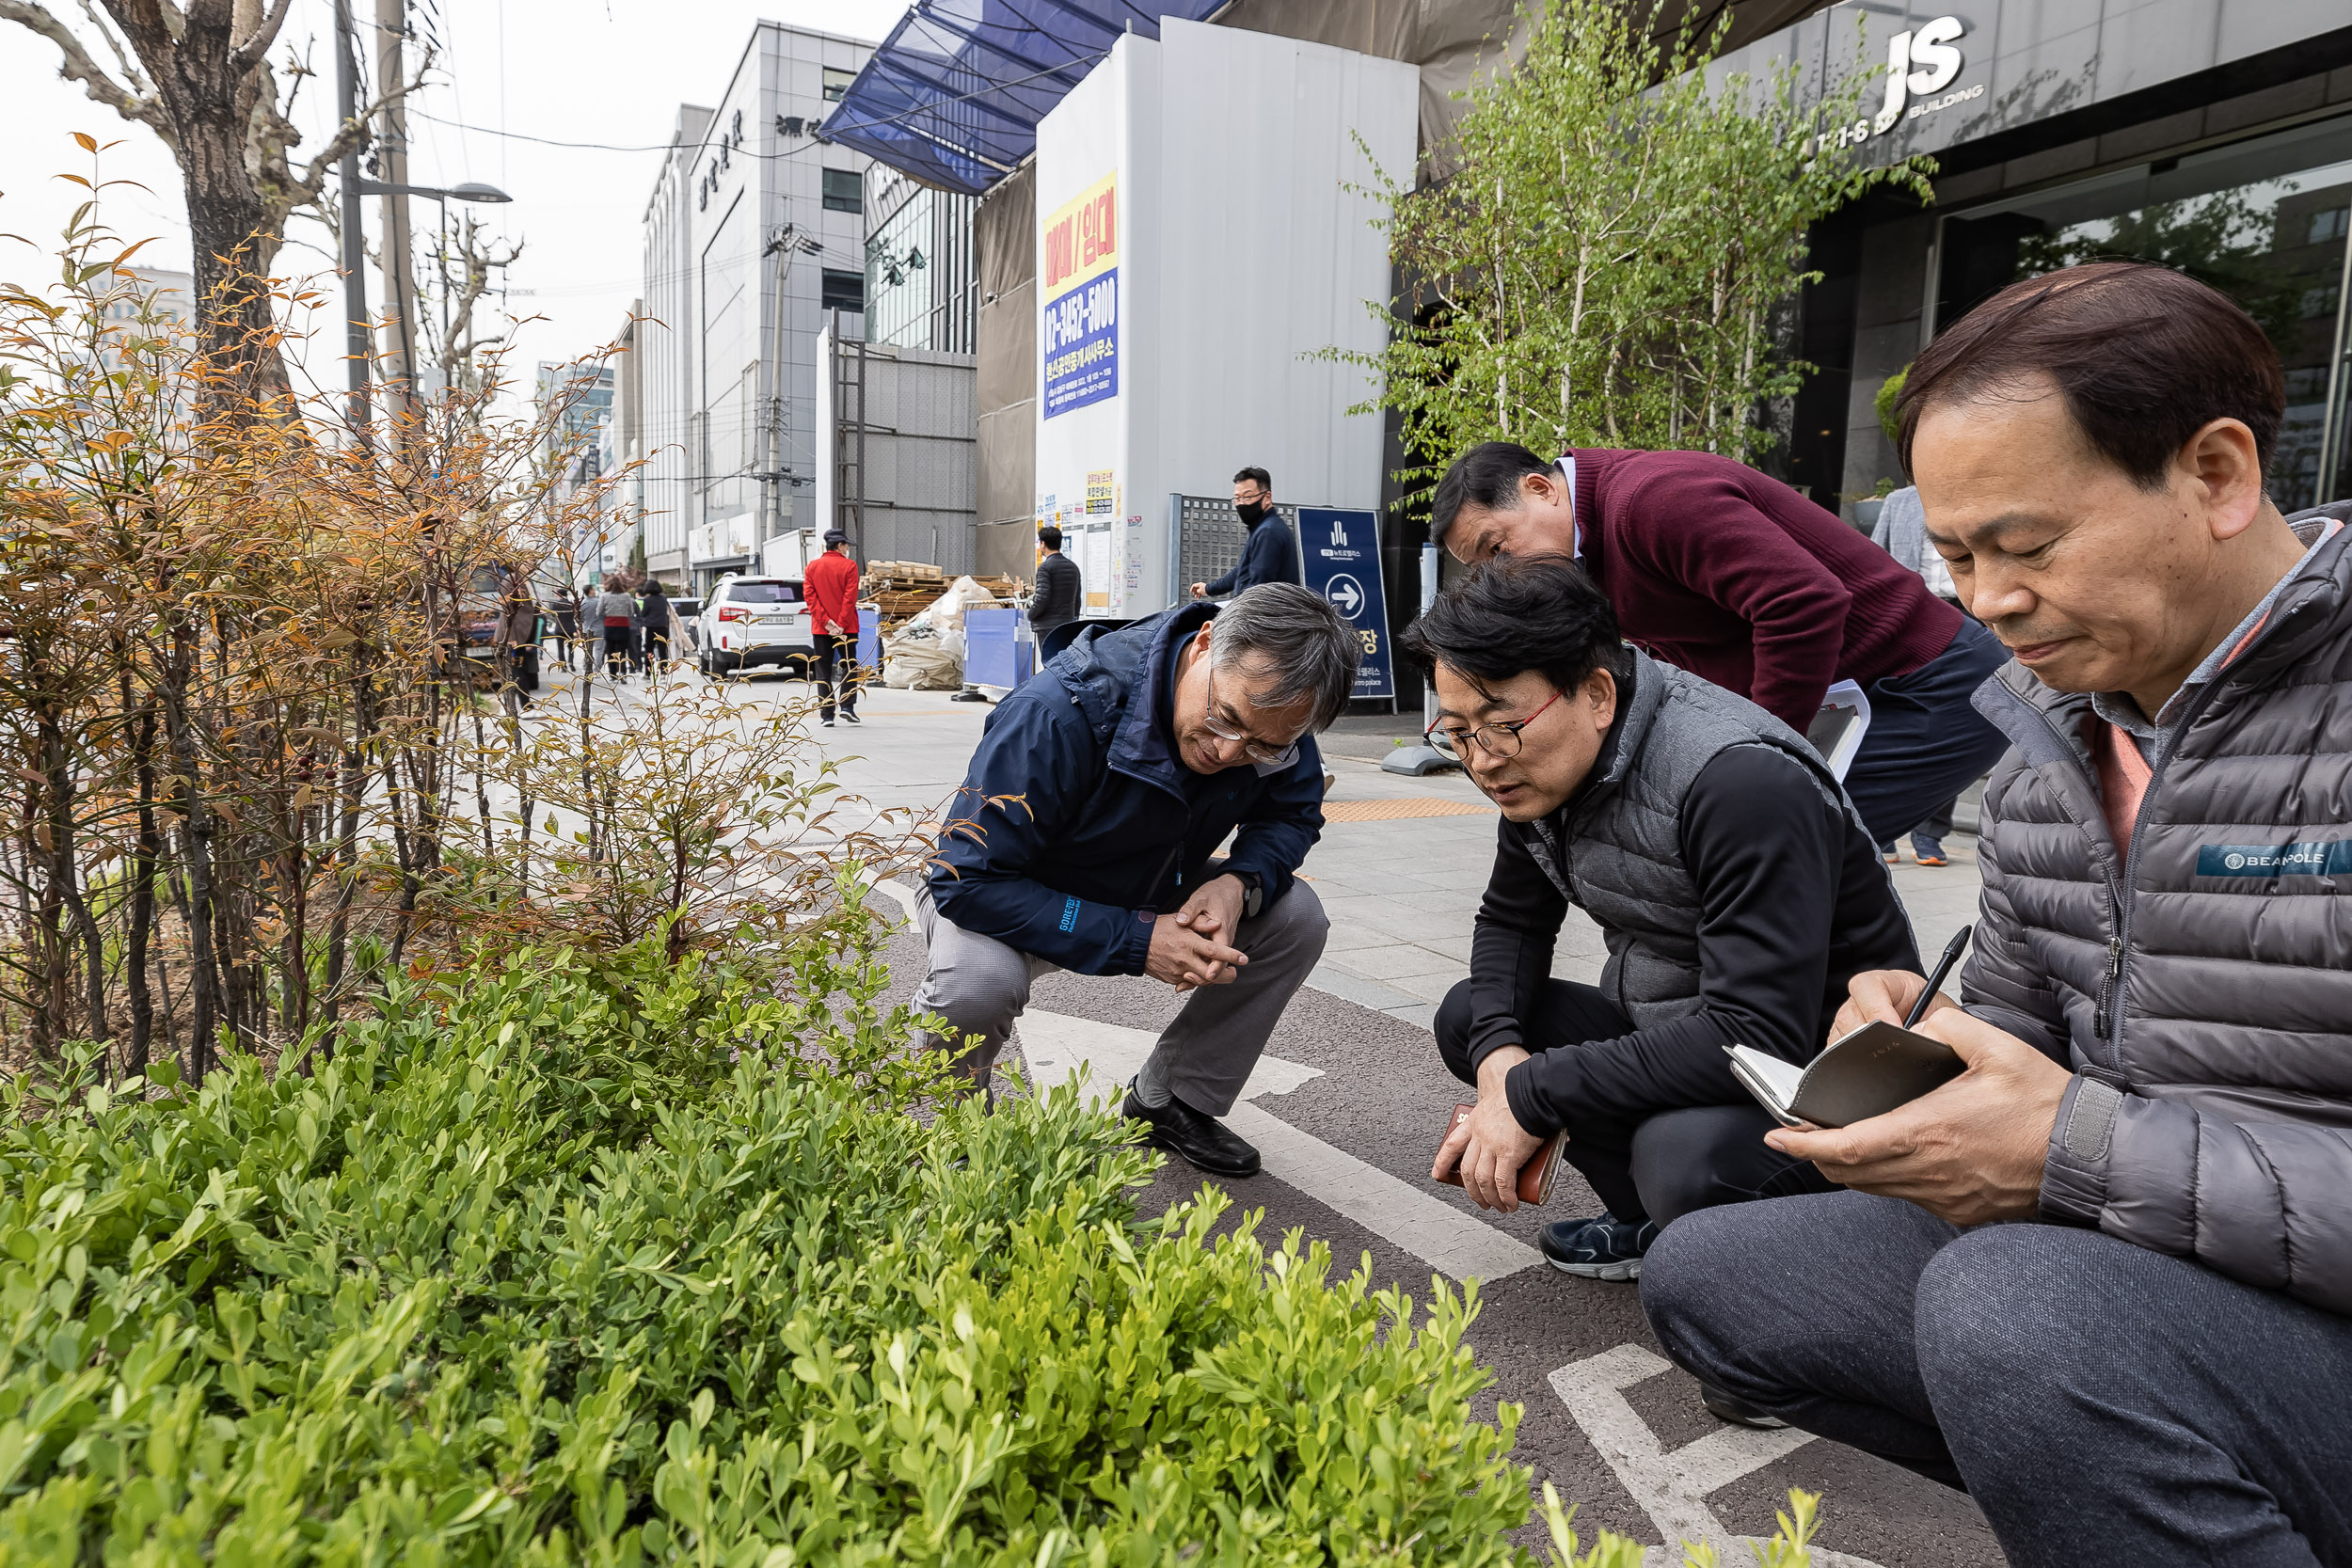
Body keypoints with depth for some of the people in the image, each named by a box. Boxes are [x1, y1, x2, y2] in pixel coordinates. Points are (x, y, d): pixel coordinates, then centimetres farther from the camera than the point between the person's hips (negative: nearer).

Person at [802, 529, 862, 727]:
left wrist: (825, 621, -6)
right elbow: (850, 597, -12)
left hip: (820, 628, 3)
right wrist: (842, 624, -11)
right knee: (849, 666, 10)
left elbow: (809, 594, -1)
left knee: (823, 671, 6)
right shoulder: (849, 566, -5)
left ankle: (826, 714, 3)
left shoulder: (812, 566, 6)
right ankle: (847, 706, -2)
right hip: (846, 627, -3)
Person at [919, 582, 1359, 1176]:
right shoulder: (1059, 714, -37)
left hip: (1150, 894, 5)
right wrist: (1135, 942, -39)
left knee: (1297, 918, -13)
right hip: (1008, 894, -5)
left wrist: (1241, 885, -27)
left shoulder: (1272, 710, -19)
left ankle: (1169, 1103, 4)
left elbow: (1293, 815, -2)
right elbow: (968, 880, -34)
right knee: (975, 983, -37)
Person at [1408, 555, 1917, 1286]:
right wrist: (1499, 1050, -13)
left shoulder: (1743, 781, -30)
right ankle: (1650, 1224, 5)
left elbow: (1757, 1037, -35)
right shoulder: (1540, 765, -4)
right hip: (1669, 1031, 8)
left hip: (1821, 1066, -7)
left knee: (1684, 1153, -36)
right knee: (1468, 1017, -1)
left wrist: (1533, 1094, -30)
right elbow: (1510, 921, 8)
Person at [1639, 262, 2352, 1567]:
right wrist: (1919, 1045, -8)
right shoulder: (2048, 734, 5)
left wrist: (2086, 1155, -28)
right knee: (1704, 1278, 5)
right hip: (2109, 1256, 8)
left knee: (2015, 1305, -36)